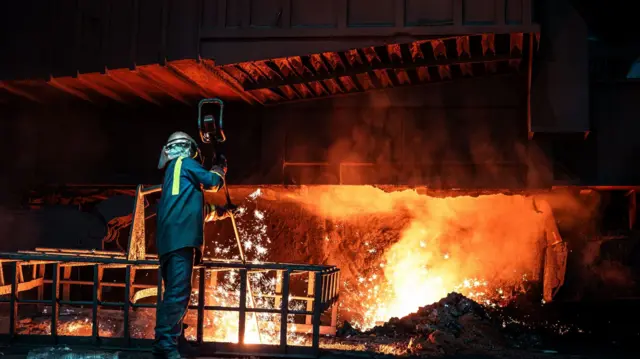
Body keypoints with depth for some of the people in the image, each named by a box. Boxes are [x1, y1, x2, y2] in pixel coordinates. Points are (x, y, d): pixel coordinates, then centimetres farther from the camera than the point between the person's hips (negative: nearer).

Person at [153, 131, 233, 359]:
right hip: (179, 236, -9)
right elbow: (212, 182, 5)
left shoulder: (173, 170, 33)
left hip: (173, 239, 9)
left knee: (174, 294, 10)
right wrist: (220, 170, 26)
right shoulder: (184, 162, 8)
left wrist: (222, 212, 50)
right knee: (178, 292, -16)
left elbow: (200, 209, 40)